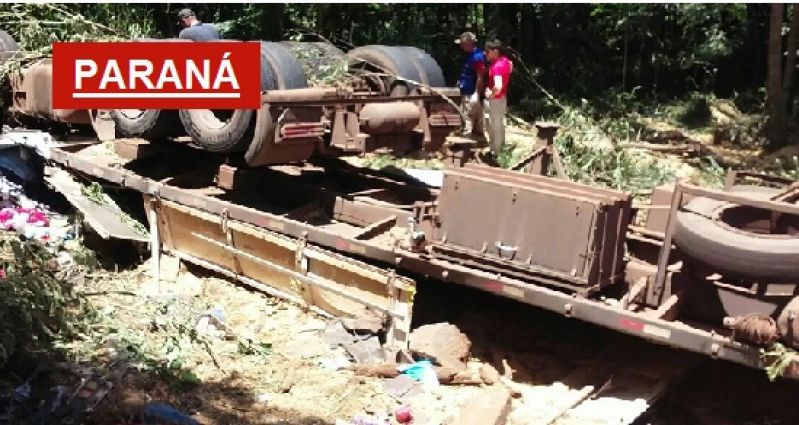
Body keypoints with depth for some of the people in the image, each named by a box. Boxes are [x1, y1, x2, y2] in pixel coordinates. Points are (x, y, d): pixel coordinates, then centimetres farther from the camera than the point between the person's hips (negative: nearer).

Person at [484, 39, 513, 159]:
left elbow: (498, 87, -44)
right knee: (500, 122, 25)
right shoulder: (505, 60, -3)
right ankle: (501, 145, 42)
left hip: (496, 98, -9)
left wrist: (490, 94, -27)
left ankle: (495, 151, 18)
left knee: (495, 124, 5)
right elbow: (511, 67, 23)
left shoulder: (497, 66, -32)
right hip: (503, 96, 9)